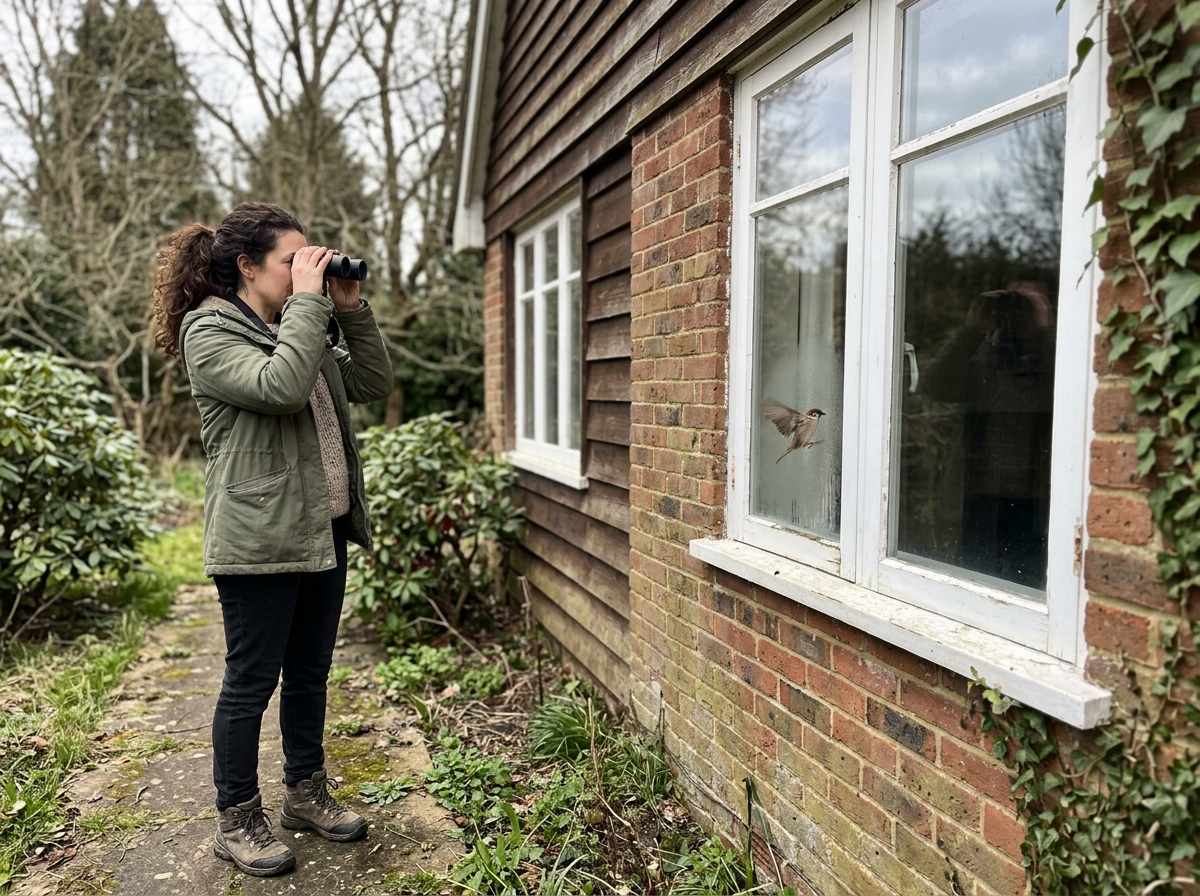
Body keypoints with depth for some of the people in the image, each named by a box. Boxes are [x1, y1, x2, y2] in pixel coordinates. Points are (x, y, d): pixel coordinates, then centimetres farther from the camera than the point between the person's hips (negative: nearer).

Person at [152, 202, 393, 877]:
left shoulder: (299, 328, 15)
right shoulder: (209, 333, -9)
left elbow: (374, 383, 11)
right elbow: (280, 387, -27)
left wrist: (351, 308, 2)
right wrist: (309, 298, -20)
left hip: (325, 531, 8)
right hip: (262, 541, -8)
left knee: (310, 673, 17)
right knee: (252, 682, 4)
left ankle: (307, 794, 33)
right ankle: (238, 821, 21)